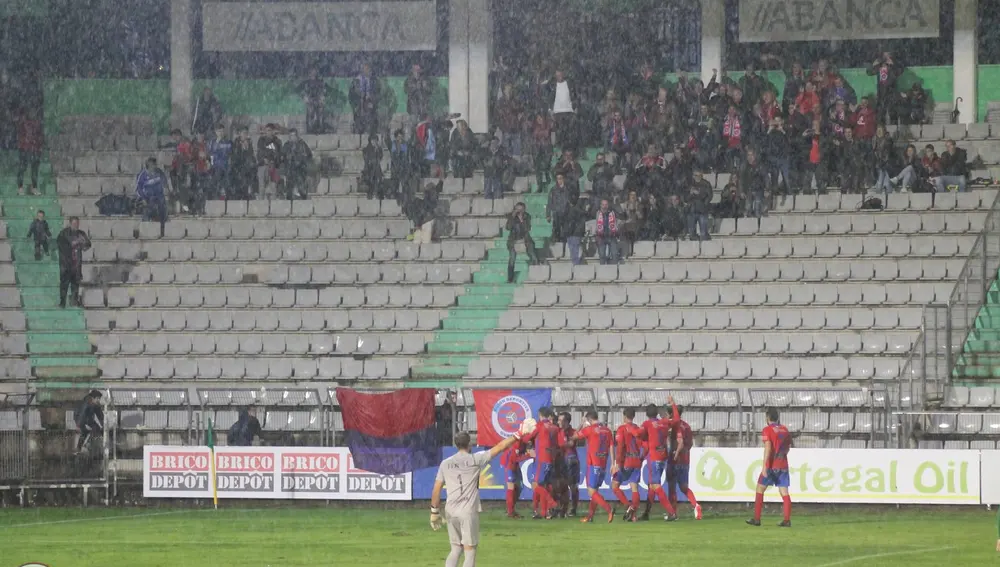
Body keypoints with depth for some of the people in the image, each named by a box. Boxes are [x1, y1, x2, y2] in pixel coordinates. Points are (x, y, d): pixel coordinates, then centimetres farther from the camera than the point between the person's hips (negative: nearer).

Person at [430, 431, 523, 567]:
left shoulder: (445, 463, 7)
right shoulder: (475, 459, -3)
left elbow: (436, 490, 6)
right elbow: (499, 447, -1)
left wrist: (435, 512, 13)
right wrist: (517, 436, 7)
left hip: (450, 511, 4)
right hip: (468, 510, -4)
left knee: (456, 550, 15)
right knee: (470, 551, 0)